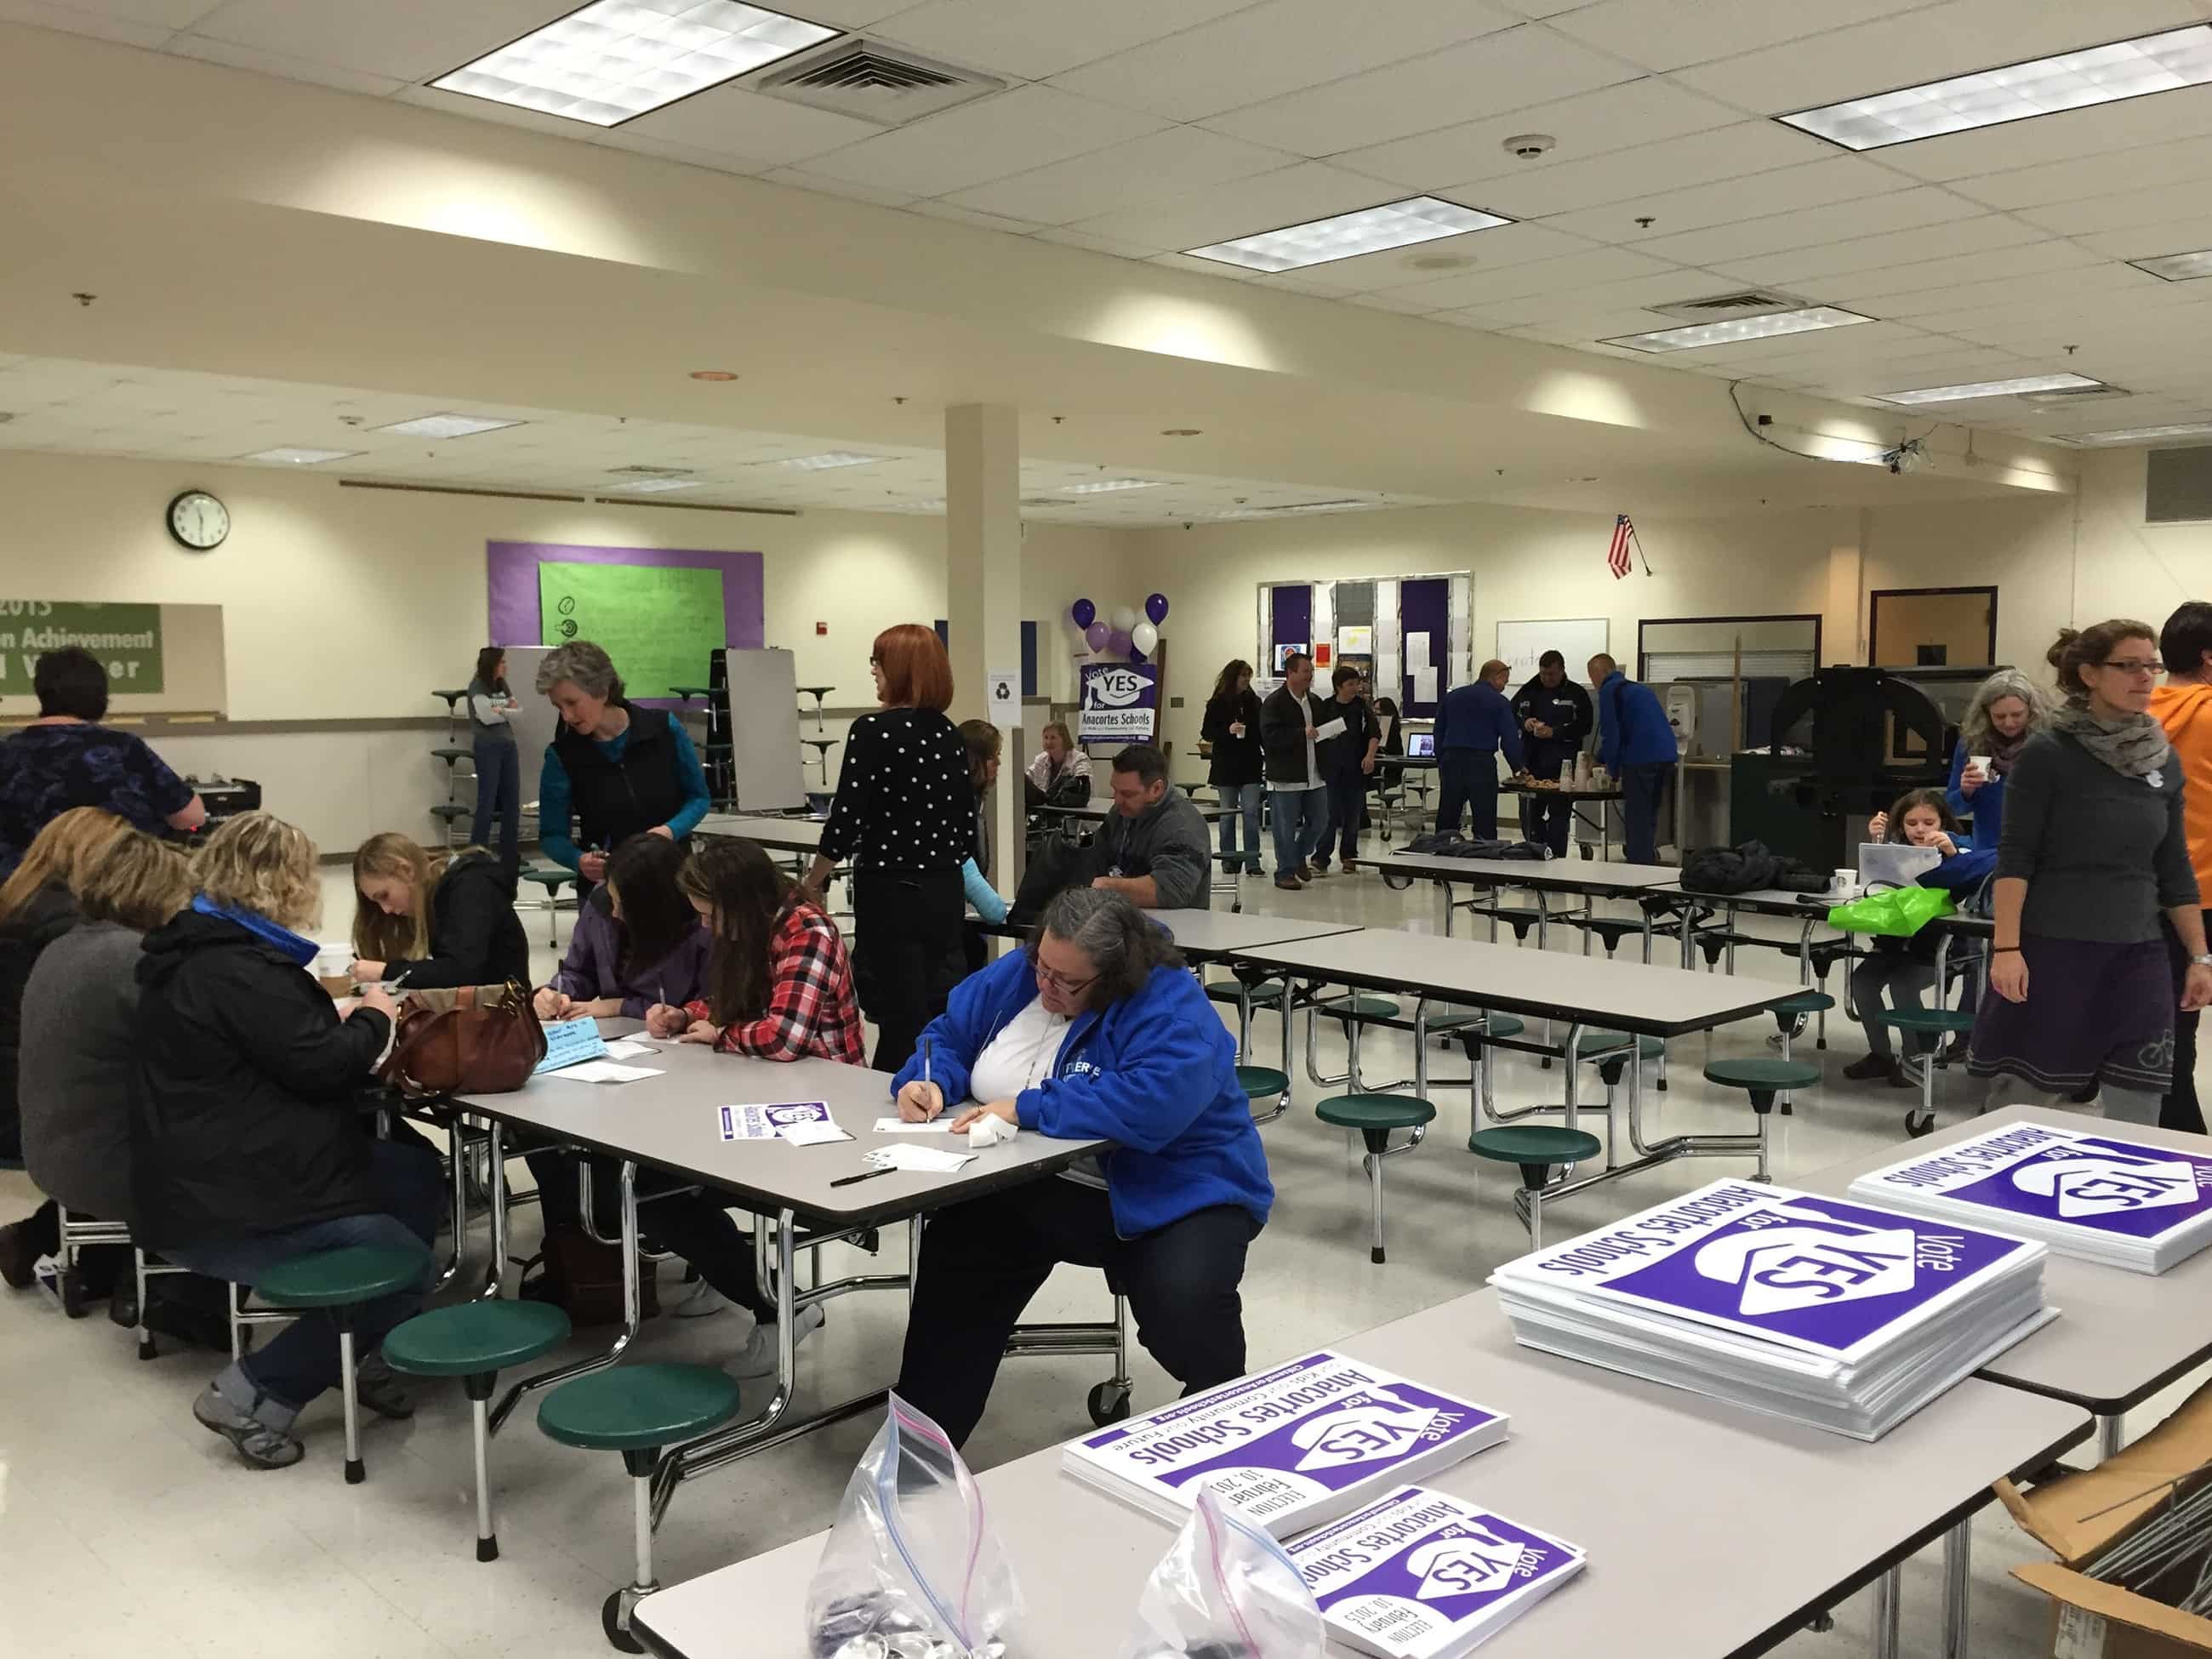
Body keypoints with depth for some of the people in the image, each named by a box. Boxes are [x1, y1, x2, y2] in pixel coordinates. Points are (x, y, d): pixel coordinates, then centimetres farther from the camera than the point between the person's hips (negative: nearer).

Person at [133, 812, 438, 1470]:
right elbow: (318, 1065, -20)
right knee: (408, 1267, -8)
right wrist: (373, 1021, -2)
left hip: (227, 1169, 11)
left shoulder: (209, 948, 13)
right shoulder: (234, 967, -22)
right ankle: (251, 1394, -4)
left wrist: (344, 1023, 8)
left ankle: (367, 1355, 17)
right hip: (220, 1207, -11)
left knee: (415, 1171, 12)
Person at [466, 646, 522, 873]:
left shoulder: (502, 684, 15)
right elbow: (486, 717, -14)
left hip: (508, 744, 7)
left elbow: (518, 709, 10)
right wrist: (507, 712, 0)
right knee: (487, 801, -6)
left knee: (512, 801, 5)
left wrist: (500, 710, -7)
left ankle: (510, 855, 11)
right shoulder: (477, 686, -5)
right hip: (488, 746, -7)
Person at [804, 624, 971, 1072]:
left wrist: (812, 884, 0)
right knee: (943, 1014, 12)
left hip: (891, 894, -6)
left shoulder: (873, 730, -12)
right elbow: (966, 821, 10)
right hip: (946, 892, 6)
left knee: (903, 1019, 0)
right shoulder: (950, 734, 6)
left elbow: (847, 819, -13)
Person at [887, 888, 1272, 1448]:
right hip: (1035, 1190, 6)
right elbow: (950, 1035, 12)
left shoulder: (1174, 1013, -21)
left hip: (1172, 1195, -6)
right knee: (955, 1253, -11)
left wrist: (1027, 1108, -31)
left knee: (1187, 1307, -29)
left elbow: (1151, 1103, -37)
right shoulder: (1015, 976, 1)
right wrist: (931, 1082, -13)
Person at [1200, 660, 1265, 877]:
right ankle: (1229, 860, 15)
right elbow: (1206, 733, -2)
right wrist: (1228, 731, -18)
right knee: (1228, 814, 6)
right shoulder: (1217, 703, -2)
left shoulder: (1254, 702, 5)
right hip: (1226, 767, -1)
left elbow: (1263, 733, 9)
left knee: (1251, 813, -5)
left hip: (1250, 766, 1)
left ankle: (1252, 861, -4)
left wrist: (1268, 759, 2)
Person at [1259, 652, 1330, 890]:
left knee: (1320, 821, 11)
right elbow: (1270, 737, -19)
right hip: (1286, 778, -7)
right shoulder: (1274, 702, -9)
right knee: (1285, 828, 0)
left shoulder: (1315, 701, 14)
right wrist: (1302, 734, -24)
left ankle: (1299, 856, 33)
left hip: (1314, 776, 7)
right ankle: (1285, 872, 12)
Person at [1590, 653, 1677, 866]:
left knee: (1637, 822, -2)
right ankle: (1650, 862, 24)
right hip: (1667, 756, 8)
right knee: (1649, 818, 18)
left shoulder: (1609, 690, -1)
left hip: (1641, 760, -8)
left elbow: (1611, 734, -7)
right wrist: (1601, 760, 40)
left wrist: (1613, 770, 6)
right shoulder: (1641, 689, 26)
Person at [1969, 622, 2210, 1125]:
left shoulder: (2164, 760, 9)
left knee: (2136, 1113, 1)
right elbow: (2015, 856, -10)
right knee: (2025, 1100, 1)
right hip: (2051, 950, -5)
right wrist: (2007, 947, -18)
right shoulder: (2048, 753, -7)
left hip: (2137, 954, 5)